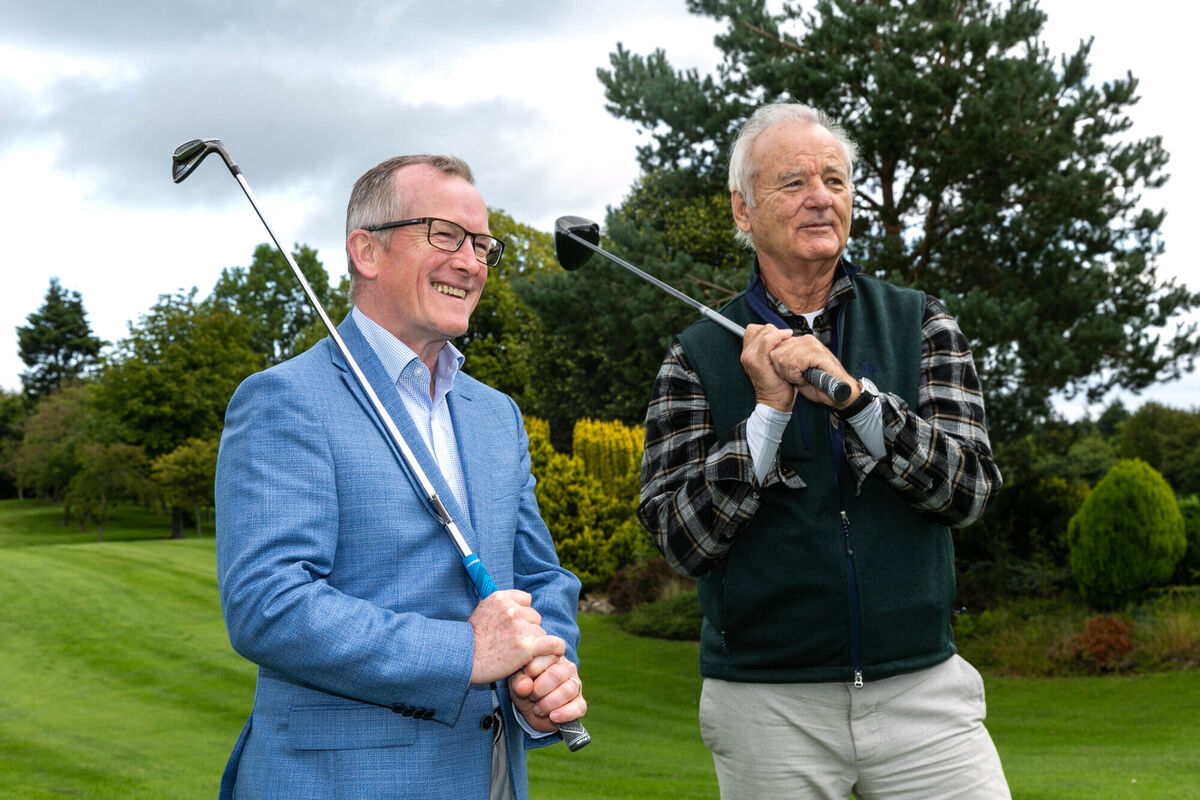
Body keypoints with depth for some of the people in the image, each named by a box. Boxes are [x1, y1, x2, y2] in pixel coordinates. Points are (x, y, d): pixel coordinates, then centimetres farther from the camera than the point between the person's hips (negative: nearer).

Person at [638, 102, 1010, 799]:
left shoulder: (919, 325, 6)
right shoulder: (699, 356, 2)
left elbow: (970, 487, -5)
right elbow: (681, 540, -5)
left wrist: (852, 395, -17)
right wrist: (768, 411, -15)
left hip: (923, 690, 1)